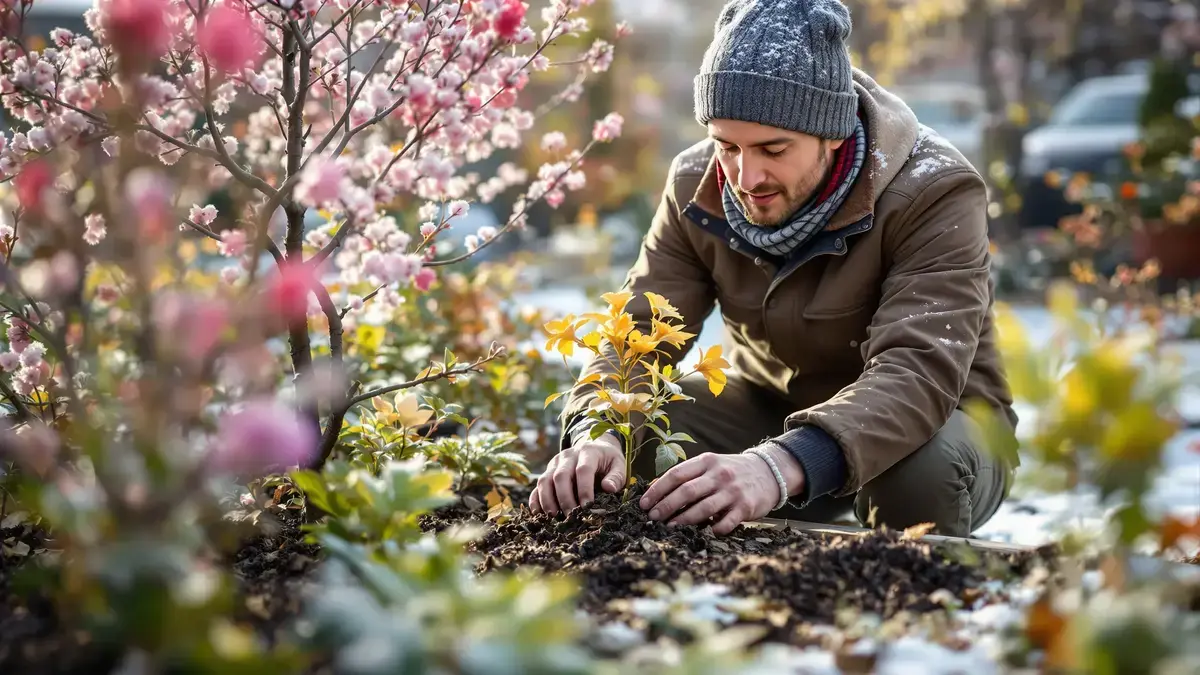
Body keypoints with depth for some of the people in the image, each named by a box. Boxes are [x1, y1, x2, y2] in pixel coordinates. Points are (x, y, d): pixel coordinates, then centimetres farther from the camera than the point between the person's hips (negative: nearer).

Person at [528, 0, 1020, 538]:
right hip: (771, 411, 4)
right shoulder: (697, 186, -11)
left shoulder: (935, 193, -27)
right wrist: (595, 432, -38)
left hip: (934, 420, -3)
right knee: (630, 438, -20)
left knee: (924, 463, -38)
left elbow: (919, 371, -40)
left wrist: (782, 466, -57)